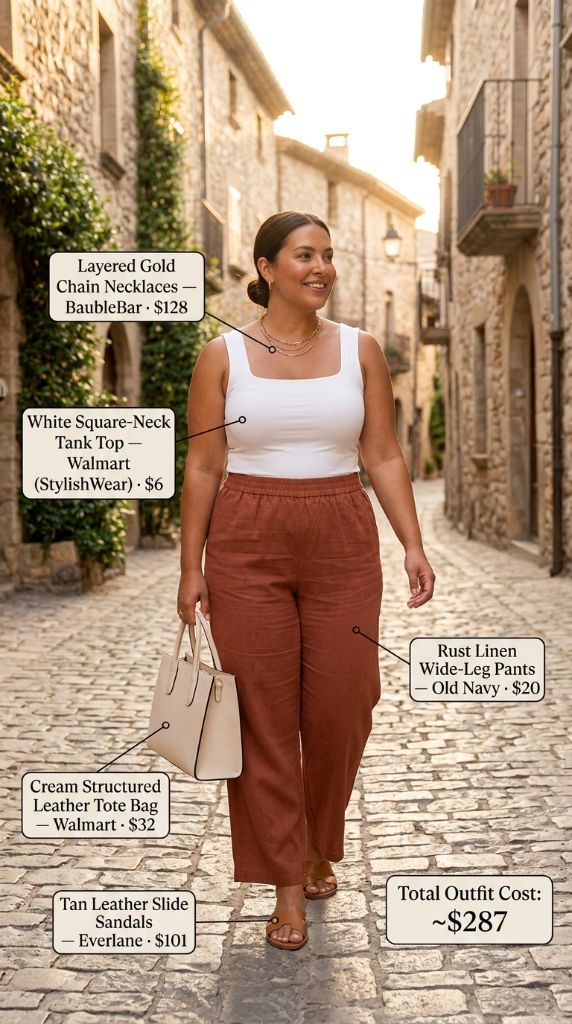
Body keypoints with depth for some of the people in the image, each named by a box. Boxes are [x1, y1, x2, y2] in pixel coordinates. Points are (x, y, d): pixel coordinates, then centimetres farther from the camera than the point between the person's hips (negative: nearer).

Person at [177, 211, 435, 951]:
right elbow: (203, 467, 1)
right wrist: (190, 568, -3)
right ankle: (288, 887, 12)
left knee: (340, 711, 3)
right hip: (248, 547, -1)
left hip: (341, 544, 2)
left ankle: (318, 843, 32)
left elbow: (384, 457, 4)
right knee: (263, 717, 0)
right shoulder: (222, 355, 0)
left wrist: (413, 545, -7)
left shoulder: (360, 350, 4)